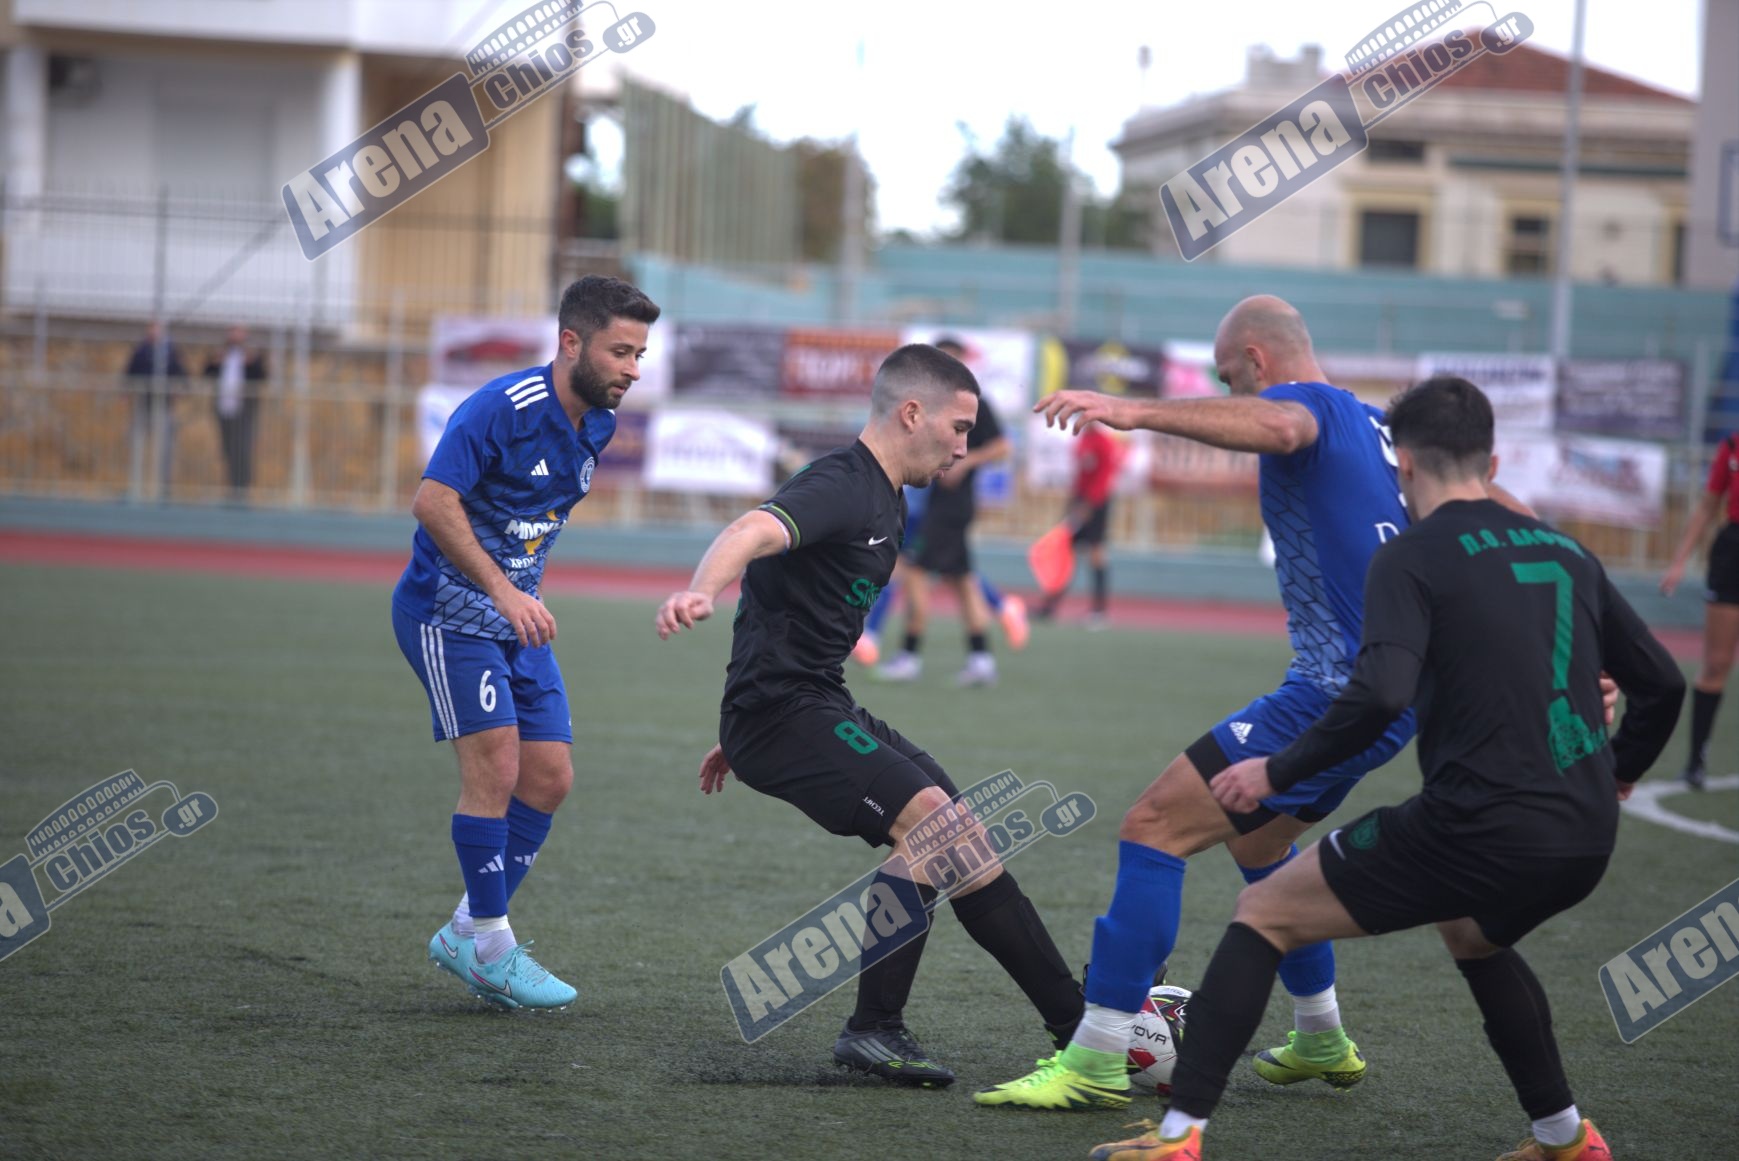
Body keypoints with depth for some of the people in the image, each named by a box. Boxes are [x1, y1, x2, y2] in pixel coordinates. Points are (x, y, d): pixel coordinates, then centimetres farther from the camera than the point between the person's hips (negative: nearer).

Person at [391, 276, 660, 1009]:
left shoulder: (598, 426, 6)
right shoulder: (502, 408, -19)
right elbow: (432, 501, -25)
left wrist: (523, 598, 18)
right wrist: (503, 591, -28)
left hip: (515, 613, 8)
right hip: (447, 610, -8)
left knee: (550, 777, 3)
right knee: (496, 765, -15)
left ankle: (467, 934, 15)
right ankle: (488, 945, -4)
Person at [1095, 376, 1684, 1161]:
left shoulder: (1412, 557, -4)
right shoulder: (1567, 554, 15)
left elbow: (1380, 694, -19)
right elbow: (1662, 683, 22)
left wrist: (1277, 773, -7)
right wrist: (1617, 778, 39)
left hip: (1477, 825, -7)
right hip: (1585, 840, 7)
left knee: (1265, 914, 8)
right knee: (1471, 933, 39)